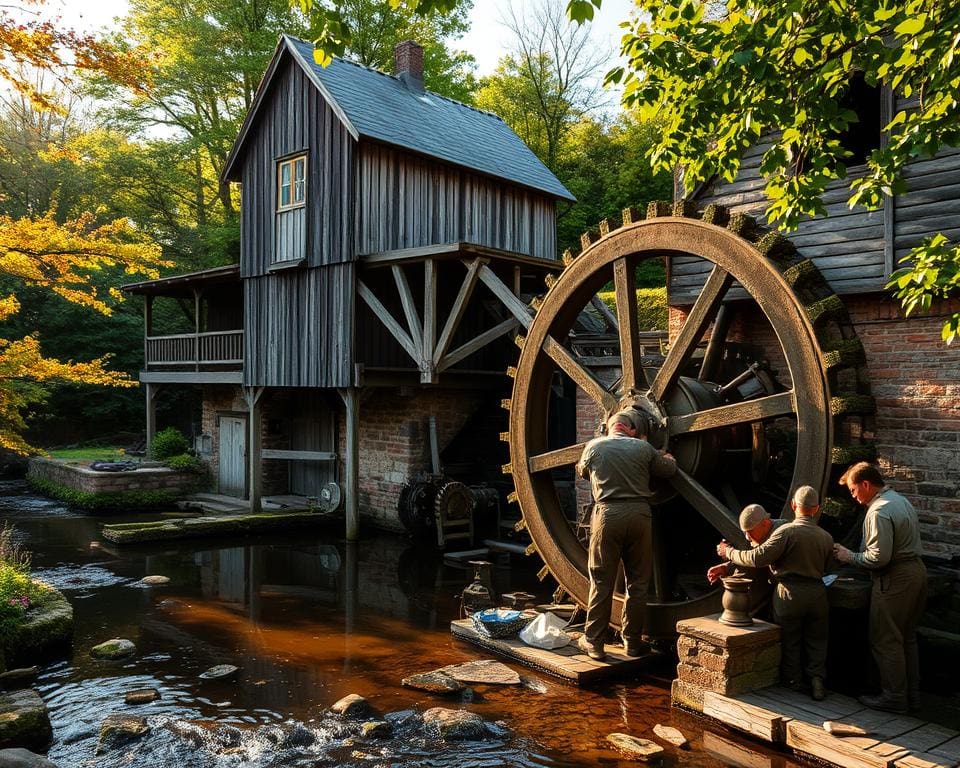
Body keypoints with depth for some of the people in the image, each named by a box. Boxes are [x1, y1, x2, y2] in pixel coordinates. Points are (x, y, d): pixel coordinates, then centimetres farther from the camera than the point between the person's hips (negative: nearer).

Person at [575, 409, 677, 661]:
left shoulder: (594, 446, 5)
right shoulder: (644, 448, 6)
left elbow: (581, 471, 24)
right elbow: (670, 469, 21)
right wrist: (667, 457, 42)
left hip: (607, 515, -1)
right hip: (639, 515, 1)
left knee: (601, 582, 5)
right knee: (637, 583, 11)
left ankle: (593, 643, 8)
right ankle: (632, 642, 18)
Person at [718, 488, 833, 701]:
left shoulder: (786, 532, -15)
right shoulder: (826, 537, 2)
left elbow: (757, 558, -20)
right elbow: (825, 567, 14)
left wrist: (729, 552, -8)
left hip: (789, 592, -4)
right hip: (817, 593, 4)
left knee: (789, 639, 11)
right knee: (816, 639, 17)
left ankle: (793, 681, 18)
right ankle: (817, 678, 9)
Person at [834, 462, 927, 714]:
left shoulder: (879, 512, -20)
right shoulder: (901, 501, 12)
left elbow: (879, 557, -24)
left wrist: (851, 557, -8)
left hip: (895, 580, -10)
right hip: (917, 571, 10)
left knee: (886, 641, 0)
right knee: (907, 637, 18)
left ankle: (894, 698, 7)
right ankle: (912, 694, 26)